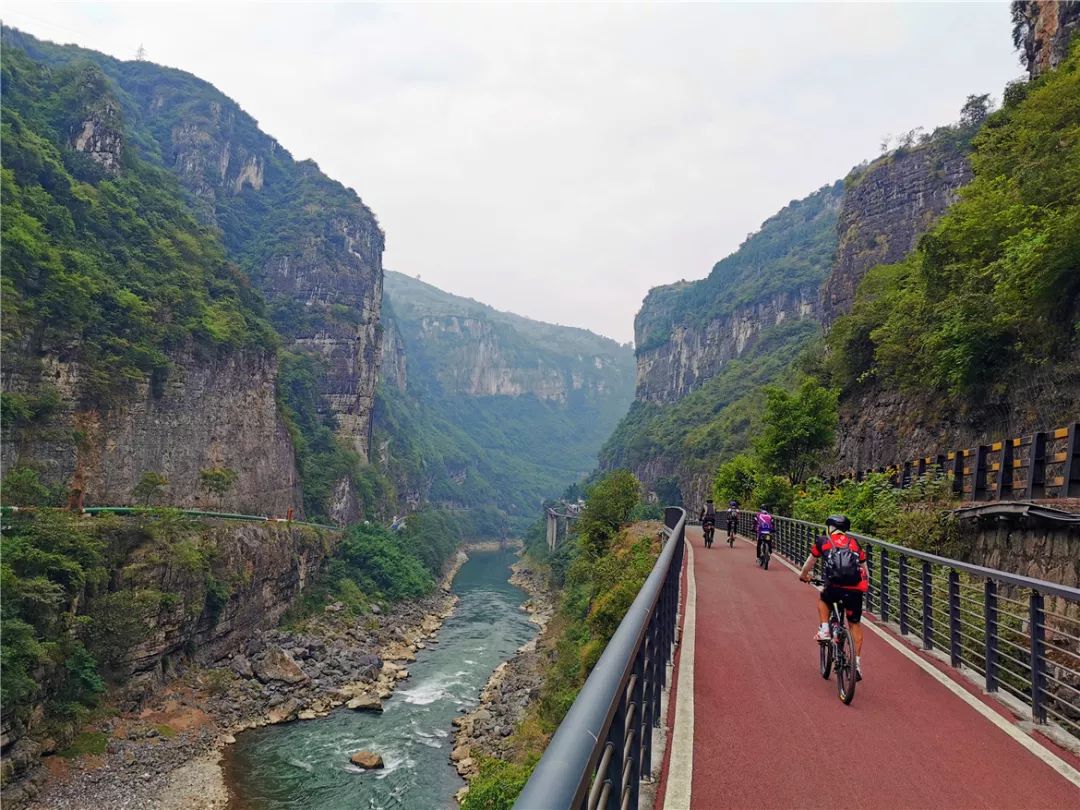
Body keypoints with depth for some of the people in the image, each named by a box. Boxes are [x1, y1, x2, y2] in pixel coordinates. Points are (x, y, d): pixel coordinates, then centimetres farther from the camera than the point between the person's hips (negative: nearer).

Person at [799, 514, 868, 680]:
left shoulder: (823, 541, 16)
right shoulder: (854, 543, 22)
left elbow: (810, 562, 28)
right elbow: (865, 569, 24)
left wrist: (804, 576, 47)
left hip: (835, 587, -2)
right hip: (855, 589, 2)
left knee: (823, 599, 34)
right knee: (855, 624, 18)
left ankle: (824, 630, 19)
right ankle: (857, 663, 15)